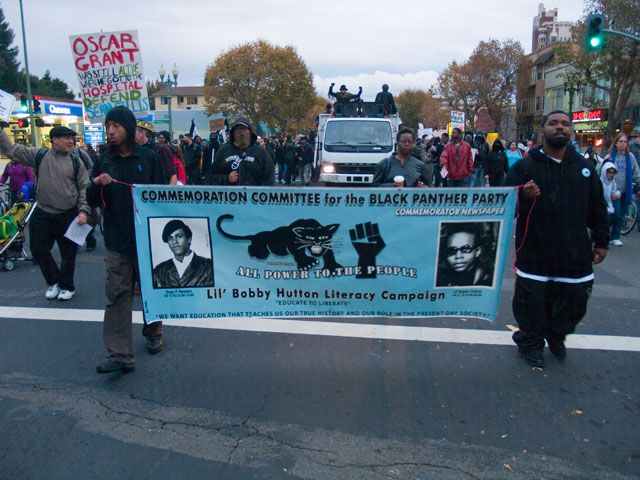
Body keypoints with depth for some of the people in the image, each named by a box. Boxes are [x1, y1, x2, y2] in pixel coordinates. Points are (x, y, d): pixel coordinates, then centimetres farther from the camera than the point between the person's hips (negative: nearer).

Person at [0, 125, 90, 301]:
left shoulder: (76, 161, -1)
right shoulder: (39, 155, 2)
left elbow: (84, 188, 0)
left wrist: (83, 211, -10)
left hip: (68, 215, -2)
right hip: (42, 214, 2)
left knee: (68, 253, 8)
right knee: (39, 250, 8)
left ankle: (67, 286, 27)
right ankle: (53, 282, 30)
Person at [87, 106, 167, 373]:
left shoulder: (148, 158, 0)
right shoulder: (104, 162, 7)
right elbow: (93, 202, 7)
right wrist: (96, 184, -14)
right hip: (117, 241, 2)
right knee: (117, 295, -4)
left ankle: (153, 334, 34)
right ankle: (119, 354, -2)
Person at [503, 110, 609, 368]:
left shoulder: (584, 167, 10)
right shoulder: (524, 167, -1)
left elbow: (597, 208, 17)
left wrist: (601, 241, 16)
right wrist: (523, 196, -23)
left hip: (575, 254, 4)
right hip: (534, 252, -3)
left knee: (574, 298, 12)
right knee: (532, 300, 3)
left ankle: (557, 336, 40)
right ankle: (531, 343, 26)